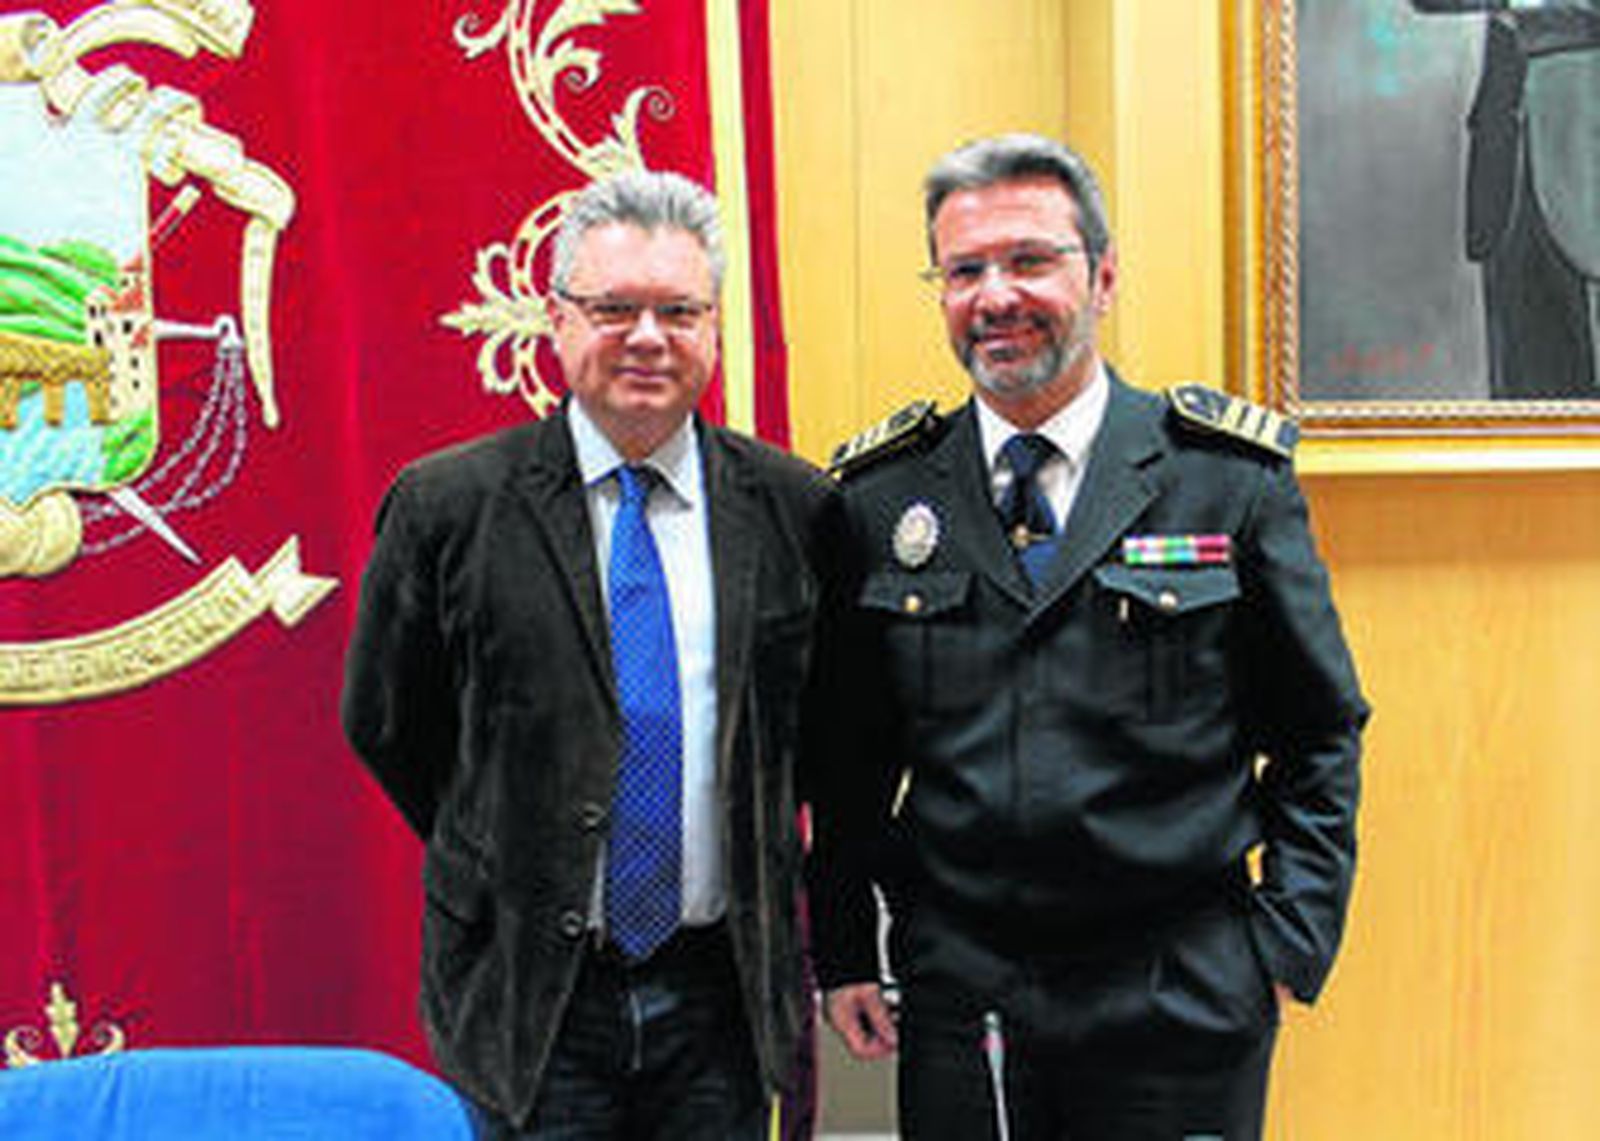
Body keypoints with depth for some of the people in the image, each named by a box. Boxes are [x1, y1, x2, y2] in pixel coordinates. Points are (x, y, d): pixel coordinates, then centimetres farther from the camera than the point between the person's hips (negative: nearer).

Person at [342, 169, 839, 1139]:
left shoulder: (796, 507, -2)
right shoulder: (445, 506, -6)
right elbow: (384, 724, 3)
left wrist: (757, 862, 7)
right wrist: (508, 863, 5)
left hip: (724, 992, 2)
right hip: (526, 994, -1)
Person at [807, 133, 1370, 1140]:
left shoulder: (1233, 474, -3)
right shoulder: (880, 494, 1)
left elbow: (1320, 733, 2)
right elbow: (849, 749, 7)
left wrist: (1289, 941, -5)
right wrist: (845, 952, 5)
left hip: (1181, 1013, -1)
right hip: (954, 1005, 1)